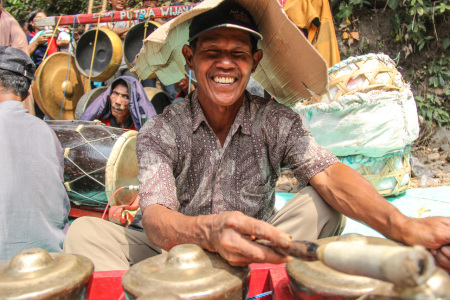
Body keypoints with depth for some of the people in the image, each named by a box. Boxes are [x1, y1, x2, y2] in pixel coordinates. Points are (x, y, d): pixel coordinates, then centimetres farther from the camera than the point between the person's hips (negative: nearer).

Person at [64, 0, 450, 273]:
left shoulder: (276, 121, -7)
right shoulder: (161, 132, -11)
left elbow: (329, 175, -22)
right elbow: (156, 221, -25)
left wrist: (405, 227, -42)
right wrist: (209, 232, -50)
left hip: (255, 261, 1)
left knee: (319, 205, -23)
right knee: (86, 232, -19)